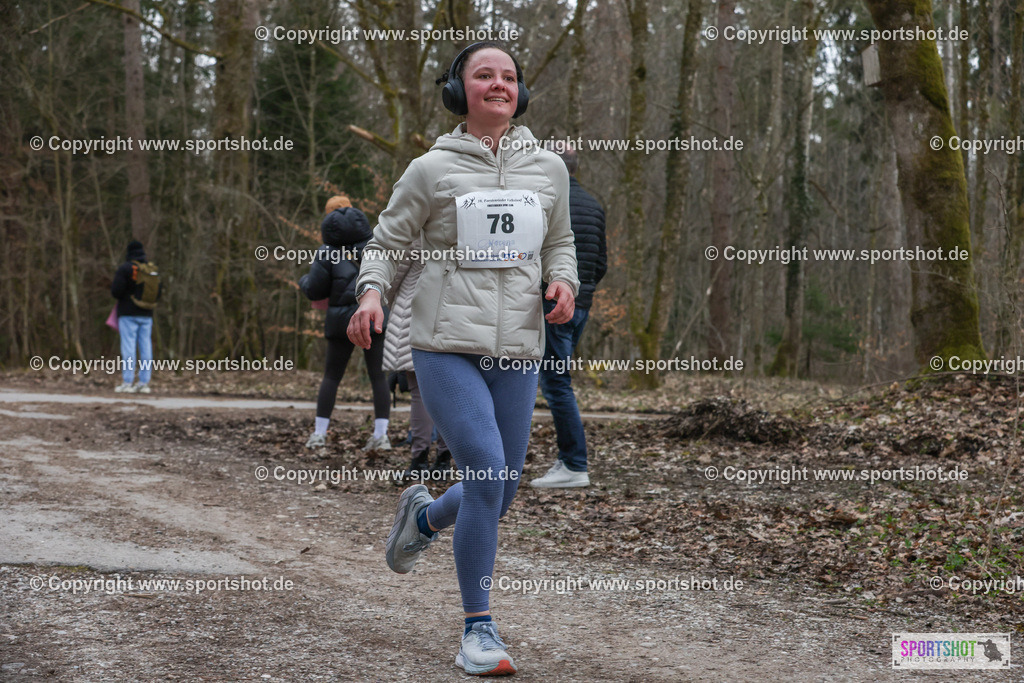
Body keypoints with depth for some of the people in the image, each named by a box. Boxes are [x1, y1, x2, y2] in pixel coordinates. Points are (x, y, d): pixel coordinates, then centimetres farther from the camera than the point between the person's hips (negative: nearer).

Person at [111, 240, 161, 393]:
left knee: (128, 346, -5)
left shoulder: (125, 268, -9)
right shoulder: (153, 270, 8)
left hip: (128, 314, -5)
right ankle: (144, 383, 5)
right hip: (147, 315, 5)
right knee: (145, 347, 6)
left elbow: (116, 291, -13)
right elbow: (159, 292, 11)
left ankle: (127, 382, -8)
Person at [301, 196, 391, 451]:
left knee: (332, 376, 9)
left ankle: (319, 433, 8)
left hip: (343, 318, -1)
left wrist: (304, 280, 19)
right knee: (378, 375, 3)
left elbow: (315, 291, -2)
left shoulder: (328, 249, 1)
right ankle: (381, 434, -5)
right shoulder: (373, 240, 7)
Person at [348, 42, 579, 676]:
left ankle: (424, 515, 44)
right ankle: (478, 628, -1)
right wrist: (372, 293, -11)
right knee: (487, 475, -17)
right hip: (446, 345, -4)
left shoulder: (548, 168, 10)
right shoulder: (432, 169, 1)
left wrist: (564, 281, 2)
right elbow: (387, 241, 8)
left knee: (502, 494, 8)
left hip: (517, 349, 4)